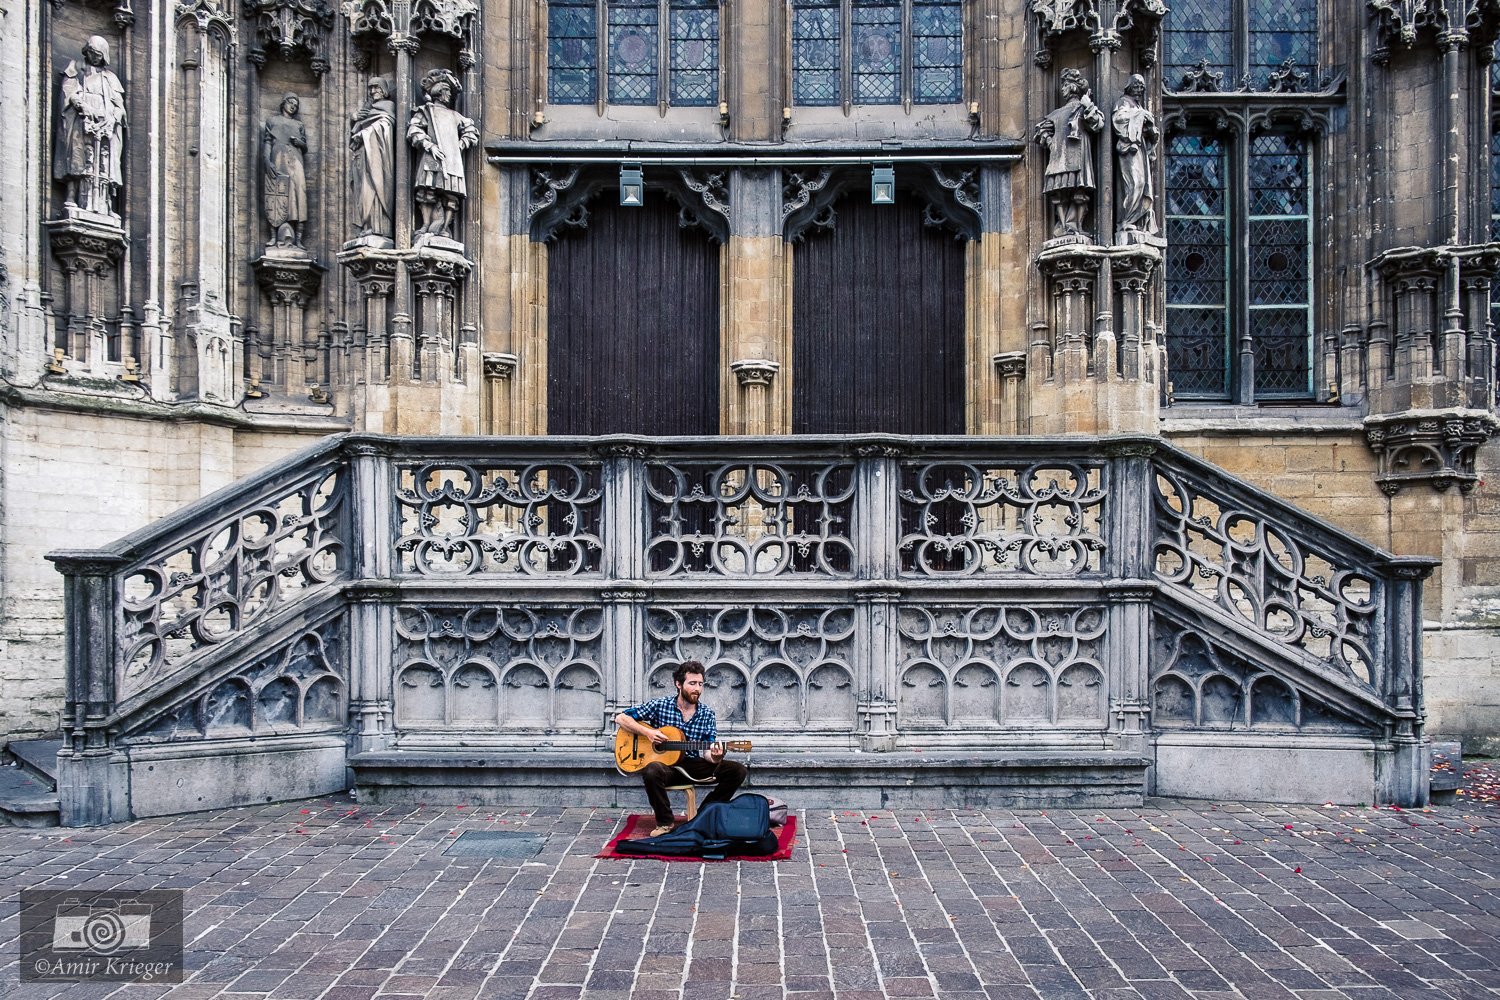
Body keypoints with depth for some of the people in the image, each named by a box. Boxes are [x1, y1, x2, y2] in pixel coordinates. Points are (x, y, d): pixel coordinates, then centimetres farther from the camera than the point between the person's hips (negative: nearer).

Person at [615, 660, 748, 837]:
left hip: (693, 765, 3)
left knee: (738, 770, -16)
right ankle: (665, 822, -16)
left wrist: (714, 758, -28)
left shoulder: (707, 714, 3)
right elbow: (621, 718, -3)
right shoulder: (660, 705, -4)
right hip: (666, 764, -3)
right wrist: (647, 732, -17)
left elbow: (707, 751, -3)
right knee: (652, 771, -40)